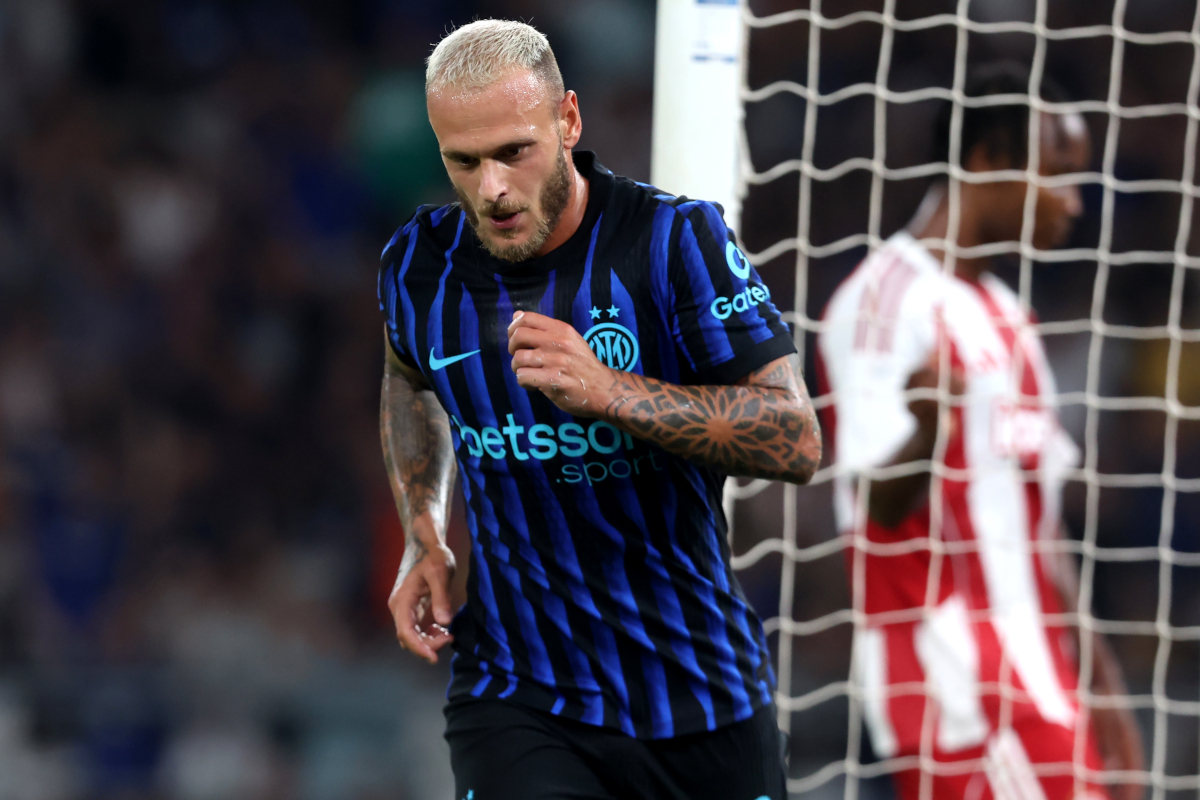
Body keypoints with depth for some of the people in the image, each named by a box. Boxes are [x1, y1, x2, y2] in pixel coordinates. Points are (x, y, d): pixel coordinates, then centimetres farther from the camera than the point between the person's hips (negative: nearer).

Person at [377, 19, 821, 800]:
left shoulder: (676, 239, -13)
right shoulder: (420, 265, -1)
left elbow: (796, 440, -19)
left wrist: (604, 390, -30)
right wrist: (424, 539, 8)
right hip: (516, 699, 1)